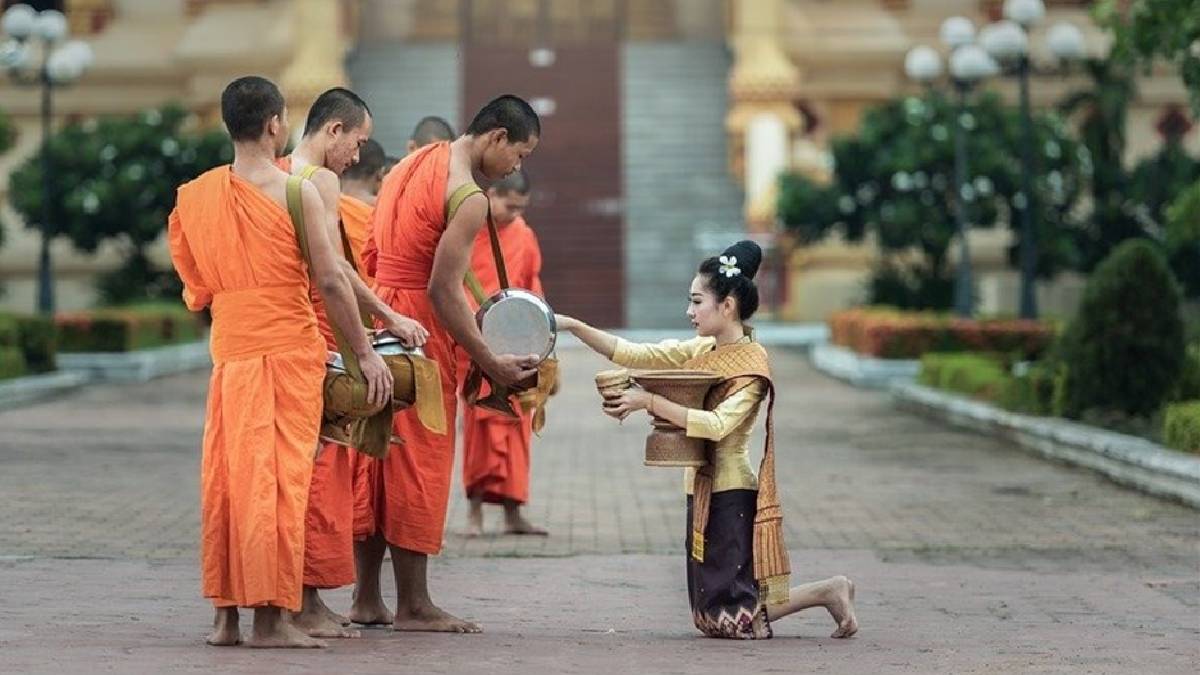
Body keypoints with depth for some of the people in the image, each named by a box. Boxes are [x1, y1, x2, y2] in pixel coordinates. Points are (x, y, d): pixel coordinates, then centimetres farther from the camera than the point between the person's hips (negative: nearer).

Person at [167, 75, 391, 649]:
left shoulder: (197, 195, 7)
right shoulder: (297, 192, -8)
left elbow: (196, 287, 11)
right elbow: (330, 281, -10)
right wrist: (366, 352, -4)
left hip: (228, 350, 5)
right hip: (288, 346, -5)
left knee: (227, 474, 9)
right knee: (278, 477, -3)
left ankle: (226, 613, 12)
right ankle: (271, 616, -3)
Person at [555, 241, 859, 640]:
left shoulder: (751, 362, -13)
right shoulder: (700, 351, 8)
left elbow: (717, 424, -26)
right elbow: (631, 354, 4)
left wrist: (650, 402, -28)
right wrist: (572, 326, -4)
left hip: (732, 496, -8)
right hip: (704, 491, 8)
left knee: (734, 621, -7)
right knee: (714, 618, 11)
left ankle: (828, 593, 10)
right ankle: (828, 593, 21)